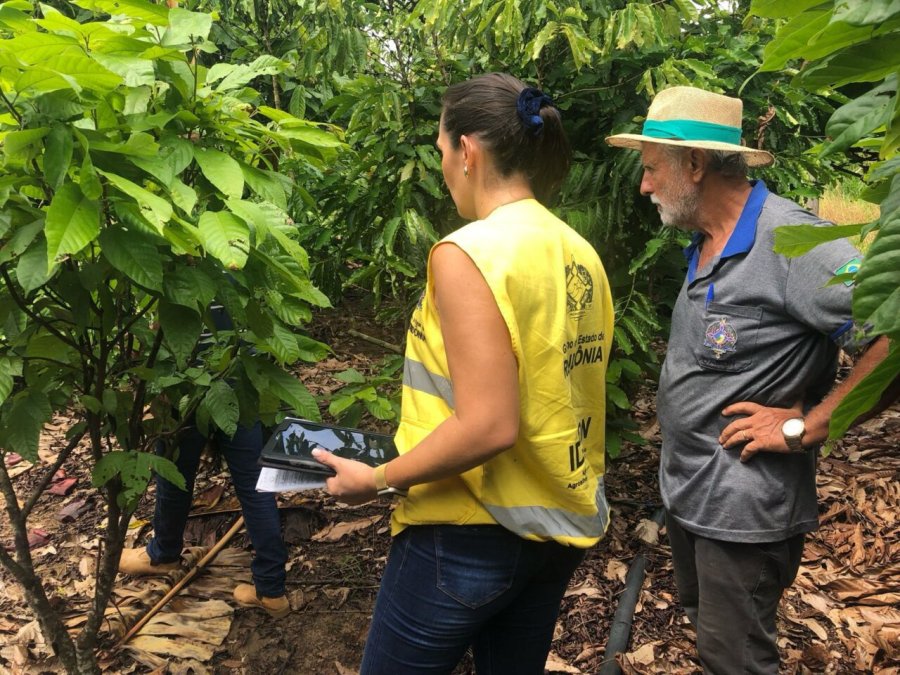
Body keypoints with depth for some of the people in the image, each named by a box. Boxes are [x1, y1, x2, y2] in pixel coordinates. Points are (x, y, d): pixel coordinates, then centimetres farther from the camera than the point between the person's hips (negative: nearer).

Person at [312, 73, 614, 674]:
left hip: (475, 535, -7)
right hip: (565, 522, 8)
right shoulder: (581, 255, 3)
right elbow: (554, 400, 9)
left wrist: (378, 479, -12)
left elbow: (488, 426, -25)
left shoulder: (469, 251, -19)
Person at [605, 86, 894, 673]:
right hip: (686, 490, 9)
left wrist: (803, 428, -23)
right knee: (703, 623, 26)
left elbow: (891, 343, -29)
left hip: (743, 507, -9)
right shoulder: (706, 244, 6)